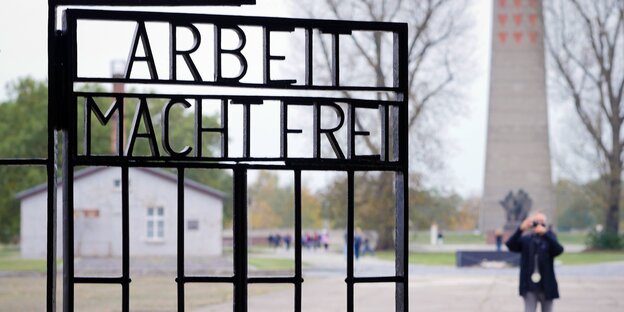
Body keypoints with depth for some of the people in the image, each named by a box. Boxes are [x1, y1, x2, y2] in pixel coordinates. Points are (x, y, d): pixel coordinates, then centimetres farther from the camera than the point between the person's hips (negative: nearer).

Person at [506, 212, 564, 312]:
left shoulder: (549, 238, 1)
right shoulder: (525, 239, 2)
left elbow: (559, 250, -18)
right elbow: (510, 246, -13)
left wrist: (545, 233, -29)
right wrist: (521, 229, -27)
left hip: (546, 285, 1)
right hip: (529, 286, 0)